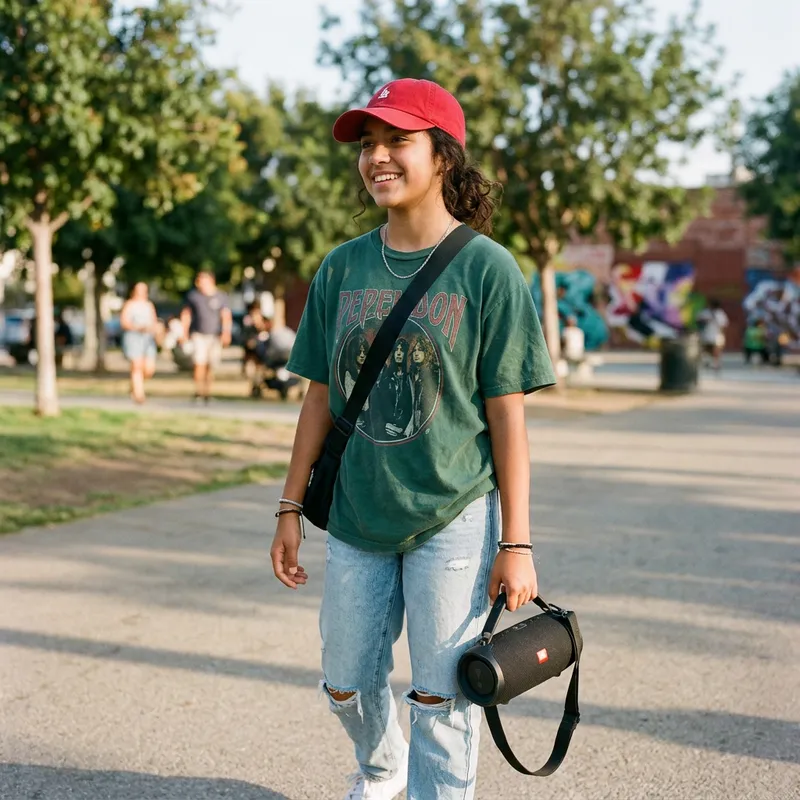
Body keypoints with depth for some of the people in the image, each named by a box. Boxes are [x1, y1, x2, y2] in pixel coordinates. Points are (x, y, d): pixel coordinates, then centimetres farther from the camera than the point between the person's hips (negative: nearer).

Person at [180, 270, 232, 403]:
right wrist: (184, 332, 8)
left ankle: (207, 392, 19)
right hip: (198, 334, -1)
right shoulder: (193, 295, 5)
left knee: (211, 366, 5)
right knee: (200, 363, -17)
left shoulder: (221, 297, 2)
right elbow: (186, 314, 13)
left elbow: (226, 317, -4)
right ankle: (198, 392, -16)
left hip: (215, 336, 1)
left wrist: (226, 333, -19)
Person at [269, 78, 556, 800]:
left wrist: (517, 543, -9)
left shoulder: (487, 268, -8)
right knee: (347, 685, 16)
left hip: (454, 518, -4)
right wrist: (291, 508, 10)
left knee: (440, 696, 0)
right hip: (357, 517, 5)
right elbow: (322, 395, 10)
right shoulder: (341, 269, 4)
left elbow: (507, 411, -8)